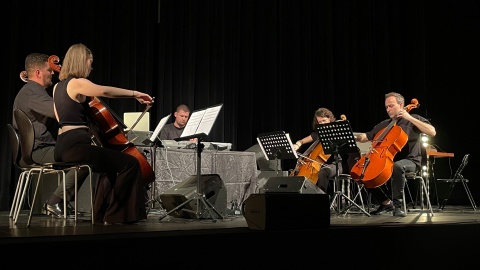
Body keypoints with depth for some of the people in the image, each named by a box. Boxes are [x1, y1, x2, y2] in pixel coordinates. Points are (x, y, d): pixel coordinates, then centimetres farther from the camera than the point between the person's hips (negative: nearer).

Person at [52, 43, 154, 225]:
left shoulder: (58, 86, 20)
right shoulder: (78, 83, -9)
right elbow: (105, 91, -24)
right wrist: (134, 94, -16)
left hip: (63, 147, 11)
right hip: (76, 146, -11)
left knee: (111, 167, 28)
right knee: (130, 163, -11)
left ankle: (101, 215, 30)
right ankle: (114, 215, -1)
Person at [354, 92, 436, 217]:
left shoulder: (413, 119, 4)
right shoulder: (384, 124, 18)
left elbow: (432, 132, -12)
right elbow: (367, 136, 14)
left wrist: (410, 118, -15)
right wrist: (354, 137, -9)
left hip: (409, 161, -6)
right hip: (388, 161, 6)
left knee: (397, 166, -39)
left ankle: (397, 205, -29)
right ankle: (386, 202, -1)